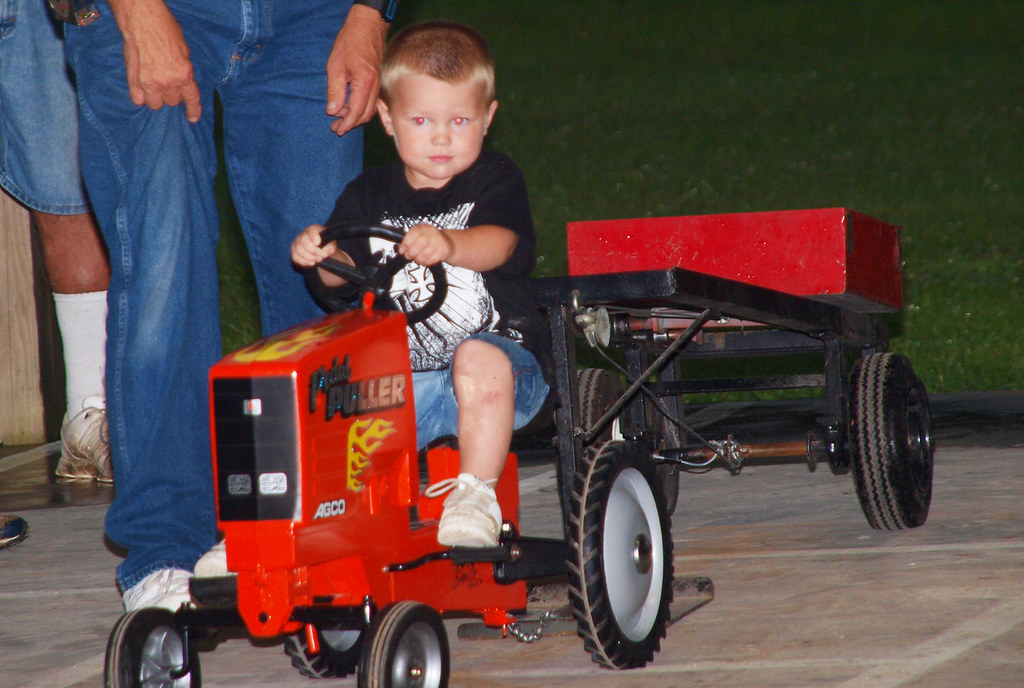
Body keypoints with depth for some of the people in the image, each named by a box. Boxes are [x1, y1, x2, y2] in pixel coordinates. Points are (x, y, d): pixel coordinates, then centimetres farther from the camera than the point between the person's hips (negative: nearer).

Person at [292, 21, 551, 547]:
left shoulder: (494, 181, 2)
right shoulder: (369, 197, 13)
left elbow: (499, 244, -18)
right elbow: (345, 270, 6)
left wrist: (448, 244, -41)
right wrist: (321, 255, -19)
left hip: (498, 348, -3)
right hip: (395, 379, 4)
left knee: (479, 360, -37)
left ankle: (475, 495, -30)